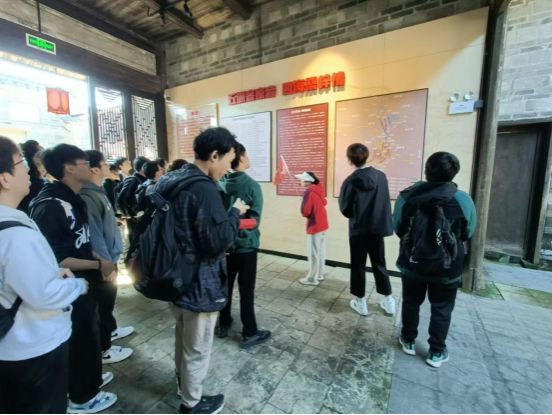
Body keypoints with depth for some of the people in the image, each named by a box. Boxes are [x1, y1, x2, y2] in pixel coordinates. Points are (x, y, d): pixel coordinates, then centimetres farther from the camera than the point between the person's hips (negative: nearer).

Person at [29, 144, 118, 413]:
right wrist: (98, 265, -21)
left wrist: (99, 259, 2)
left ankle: (89, 378, 46)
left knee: (89, 335, 24)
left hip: (85, 282, 8)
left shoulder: (73, 200, 5)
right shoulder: (49, 206, -23)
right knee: (80, 340, 10)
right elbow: (53, 258, -25)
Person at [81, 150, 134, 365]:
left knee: (109, 300, 25)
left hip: (108, 257, 9)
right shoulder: (87, 196, -23)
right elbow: (94, 235, -25)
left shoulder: (98, 191, 7)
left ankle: (110, 329, 45)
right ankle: (104, 349, 24)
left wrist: (111, 260, 17)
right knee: (102, 304, 7)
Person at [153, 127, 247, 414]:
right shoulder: (204, 189, -26)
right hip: (199, 284, -9)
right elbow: (218, 241, -27)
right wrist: (235, 212, -13)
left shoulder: (170, 181, 4)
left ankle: (183, 382, 54)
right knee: (197, 348, 15)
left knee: (183, 336, 30)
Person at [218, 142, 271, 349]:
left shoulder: (219, 184, -2)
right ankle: (249, 334, 20)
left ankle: (223, 324, 35)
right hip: (246, 244, -5)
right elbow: (255, 219, -16)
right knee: (246, 290, 6)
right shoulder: (251, 185, -17)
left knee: (225, 285, 18)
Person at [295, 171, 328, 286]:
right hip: (323, 224, 9)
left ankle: (312, 278, 11)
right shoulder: (319, 190, 7)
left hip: (314, 226, -9)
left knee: (313, 254, 1)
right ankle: (319, 275, 27)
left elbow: (305, 212, -20)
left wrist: (306, 214, 1)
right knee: (321, 252, 16)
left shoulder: (308, 192, -18)